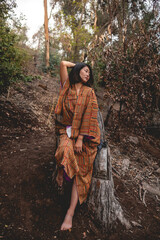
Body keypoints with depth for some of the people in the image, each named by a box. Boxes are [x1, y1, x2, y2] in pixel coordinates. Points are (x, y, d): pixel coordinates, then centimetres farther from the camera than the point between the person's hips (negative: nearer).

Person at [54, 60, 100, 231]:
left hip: (84, 133, 0)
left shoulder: (89, 92, 3)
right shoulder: (67, 87, 8)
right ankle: (60, 172, 2)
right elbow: (63, 64, 3)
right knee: (65, 150, -33)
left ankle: (70, 213, -5)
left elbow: (88, 116, -6)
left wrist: (80, 139, -14)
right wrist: (77, 64, 20)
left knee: (80, 170, -8)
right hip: (67, 129, 1)